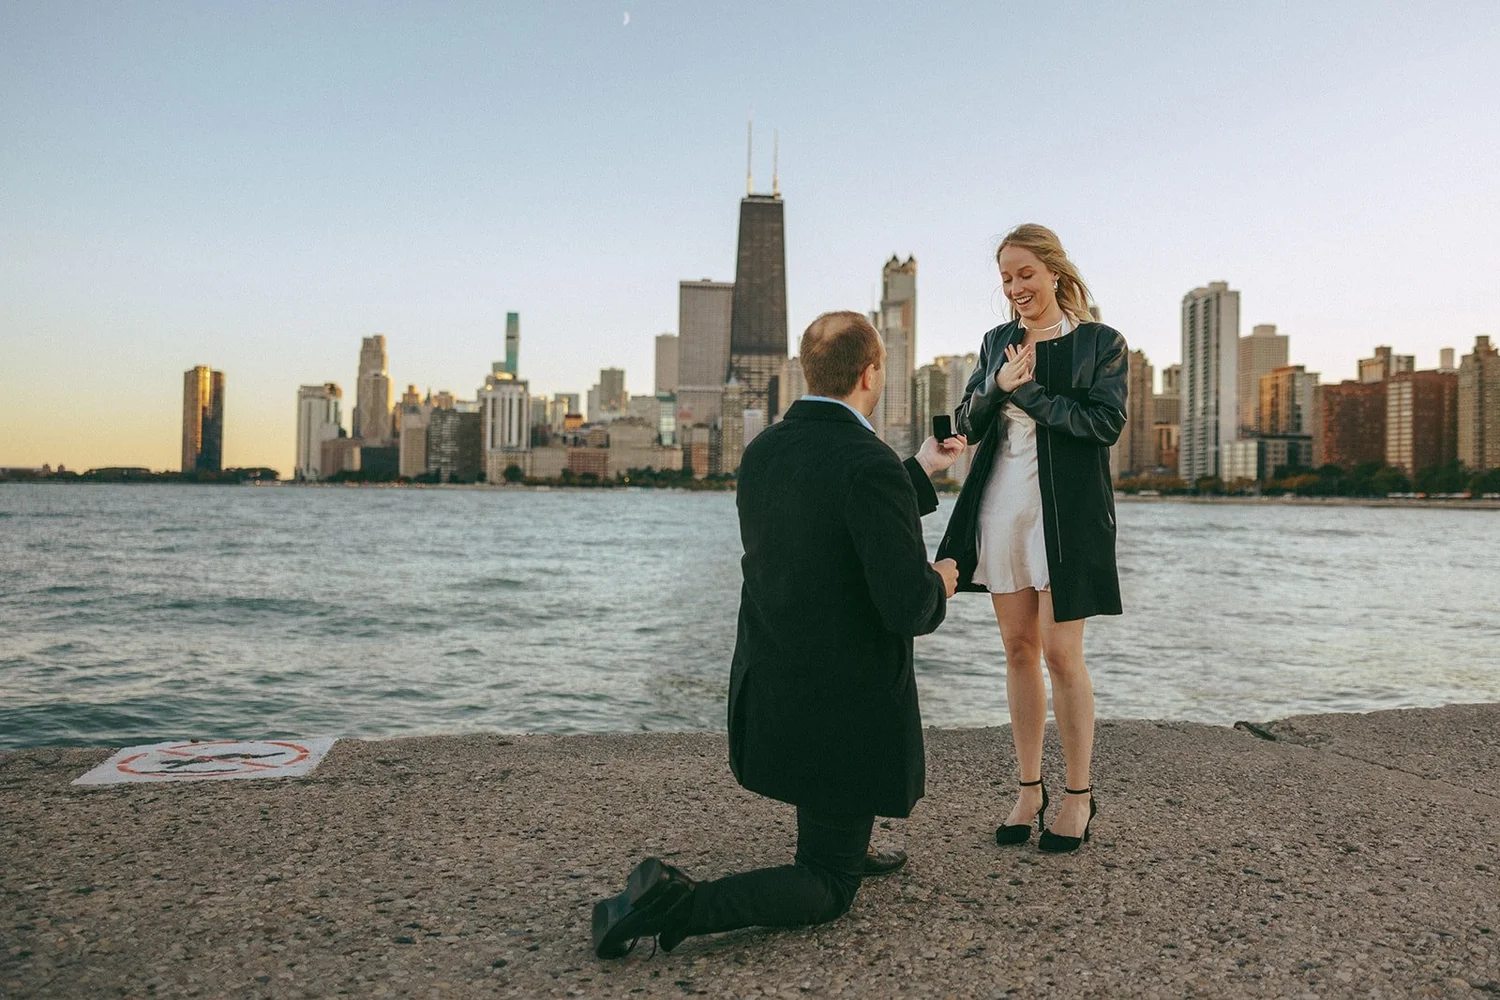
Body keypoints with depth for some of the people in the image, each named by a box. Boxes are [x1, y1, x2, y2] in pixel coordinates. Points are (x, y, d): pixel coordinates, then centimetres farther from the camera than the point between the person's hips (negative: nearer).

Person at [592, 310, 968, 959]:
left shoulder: (761, 452, 2)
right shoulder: (872, 467, -23)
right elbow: (908, 609, -24)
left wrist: (921, 472, 24)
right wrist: (937, 583, -1)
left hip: (765, 697, 8)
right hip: (843, 714, -8)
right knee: (830, 890, 10)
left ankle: (852, 847, 40)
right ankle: (683, 905, -11)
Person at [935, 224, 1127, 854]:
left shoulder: (1101, 343, 1)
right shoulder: (996, 342, 14)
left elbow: (1106, 423, -11)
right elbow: (968, 423, 9)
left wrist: (1029, 392, -13)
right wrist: (998, 387, -11)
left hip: (1065, 511, -5)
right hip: (1002, 506, 5)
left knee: (1060, 653, -4)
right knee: (1018, 649, 8)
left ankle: (1079, 795, 12)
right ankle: (1029, 789, 19)